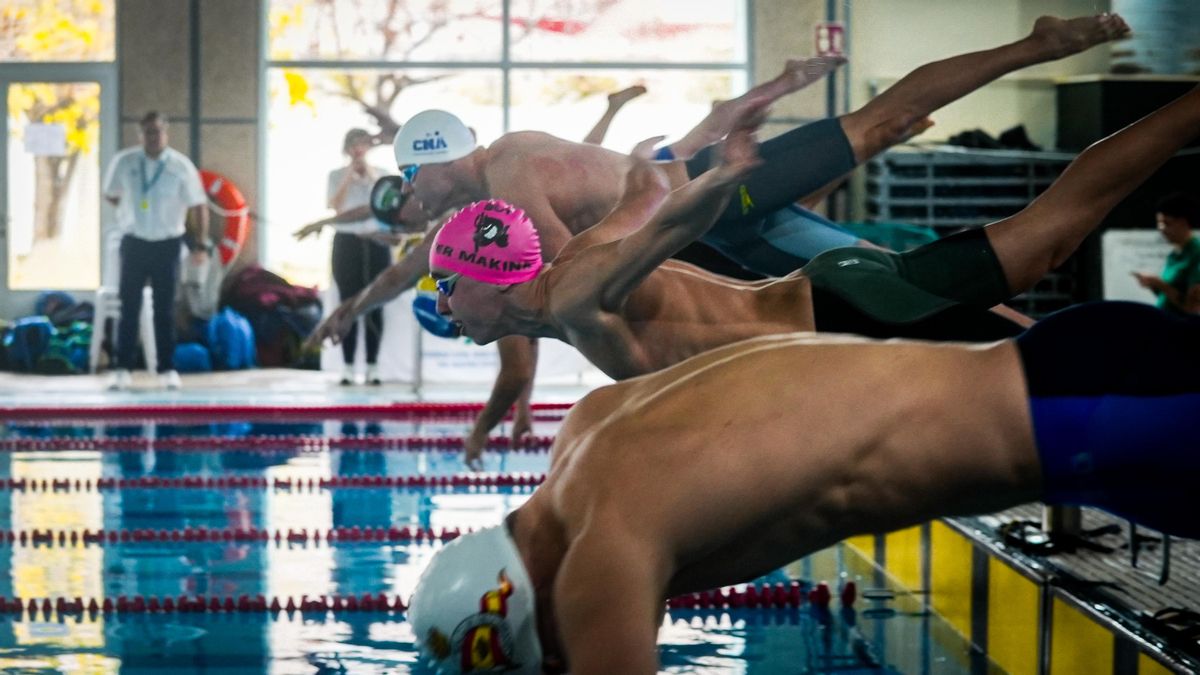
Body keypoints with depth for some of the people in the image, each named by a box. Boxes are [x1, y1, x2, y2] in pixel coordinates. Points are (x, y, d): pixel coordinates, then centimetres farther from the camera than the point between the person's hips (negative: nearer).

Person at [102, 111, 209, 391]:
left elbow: (198, 205, -5)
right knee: (129, 307, 1)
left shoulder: (181, 165, -8)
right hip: (134, 242, 1)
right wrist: (132, 210, 7)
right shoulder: (124, 162, -5)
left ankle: (167, 369, 13)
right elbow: (110, 194, 12)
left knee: (165, 309, 5)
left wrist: (201, 245, -9)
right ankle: (123, 369, 5)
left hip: (167, 244, -1)